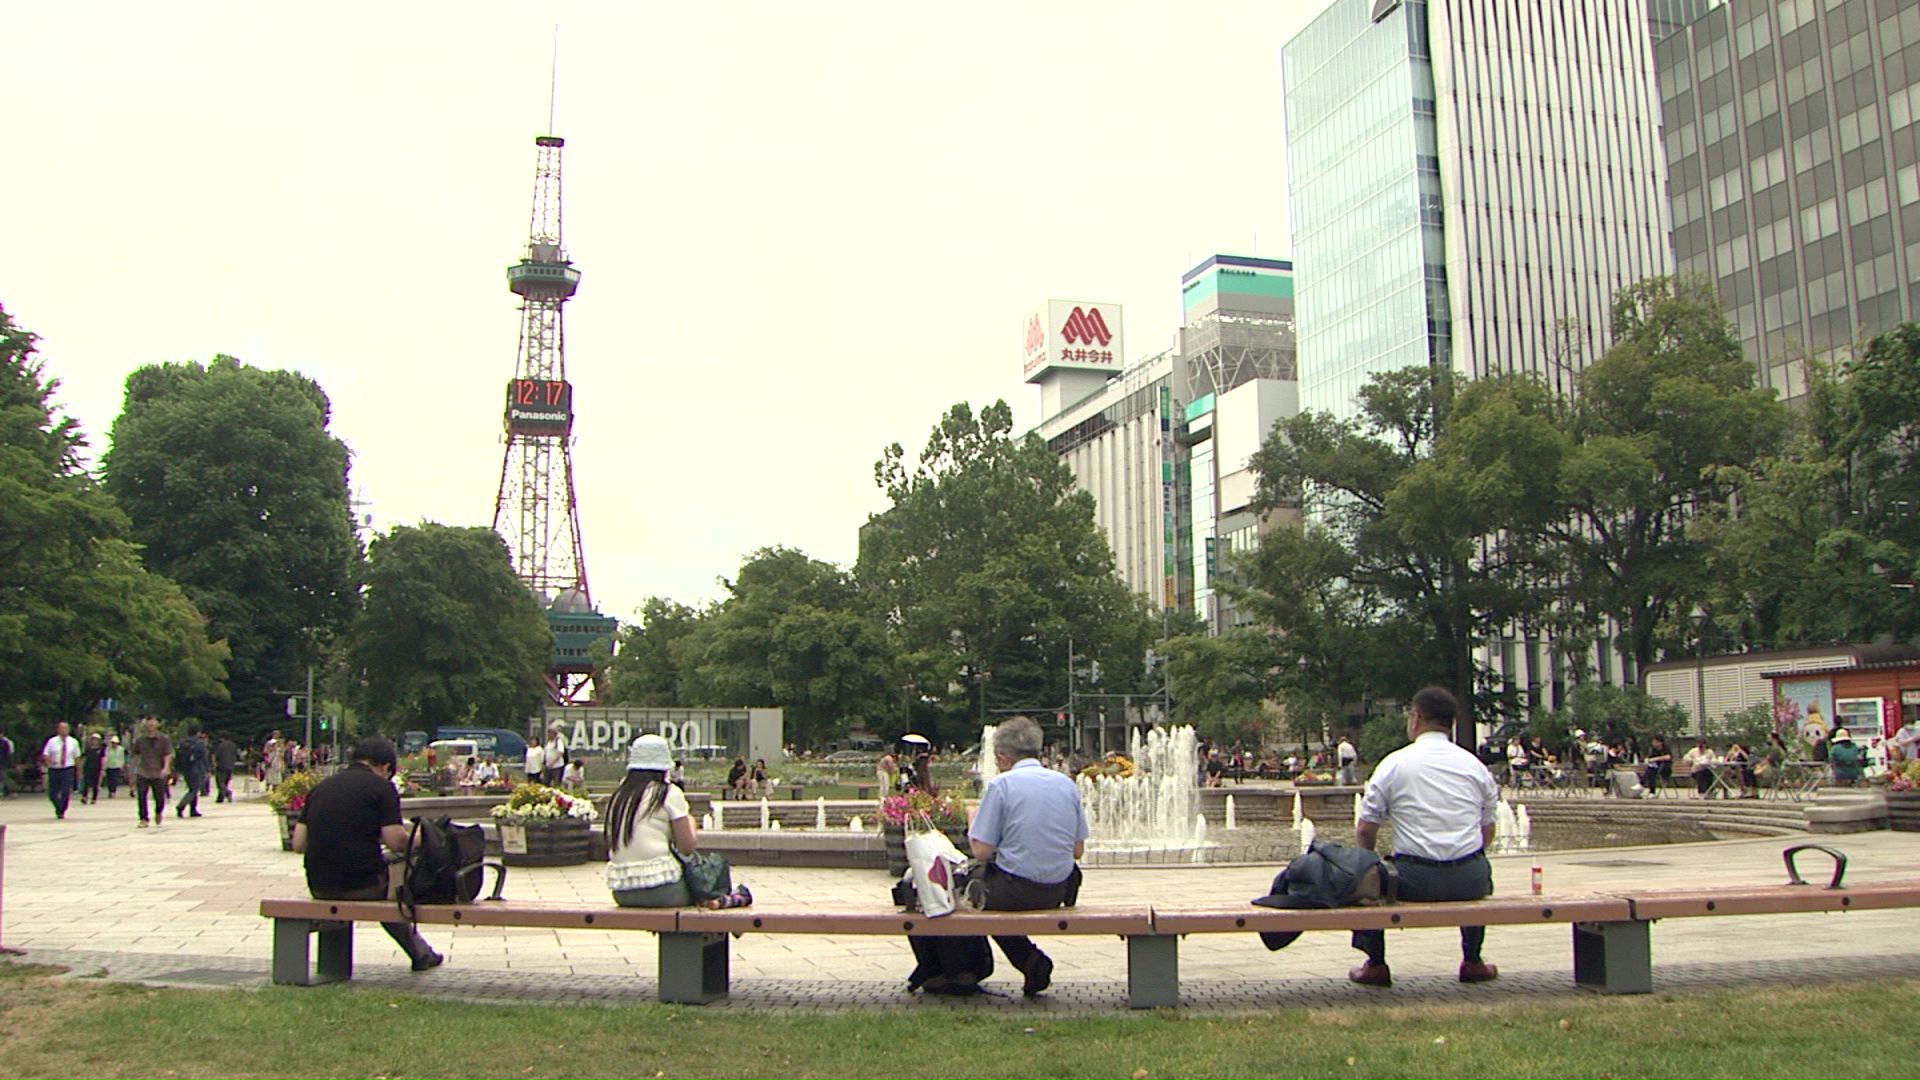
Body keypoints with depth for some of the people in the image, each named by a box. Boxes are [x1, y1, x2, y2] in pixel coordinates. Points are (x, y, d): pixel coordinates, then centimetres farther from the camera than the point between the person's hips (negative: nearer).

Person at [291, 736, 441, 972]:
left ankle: (421, 953, 40)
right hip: (361, 885, -6)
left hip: (319, 887, 6)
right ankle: (421, 954, 31)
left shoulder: (320, 787, 11)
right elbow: (396, 842, -12)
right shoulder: (381, 787, -5)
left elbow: (299, 844, 7)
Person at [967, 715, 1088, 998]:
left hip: (1016, 892, -6)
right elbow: (1078, 850, 11)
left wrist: (972, 829, 11)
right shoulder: (1068, 784, 7)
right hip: (1058, 892, 6)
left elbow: (982, 852, -10)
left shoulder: (1002, 784, -9)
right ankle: (1034, 964, 19)